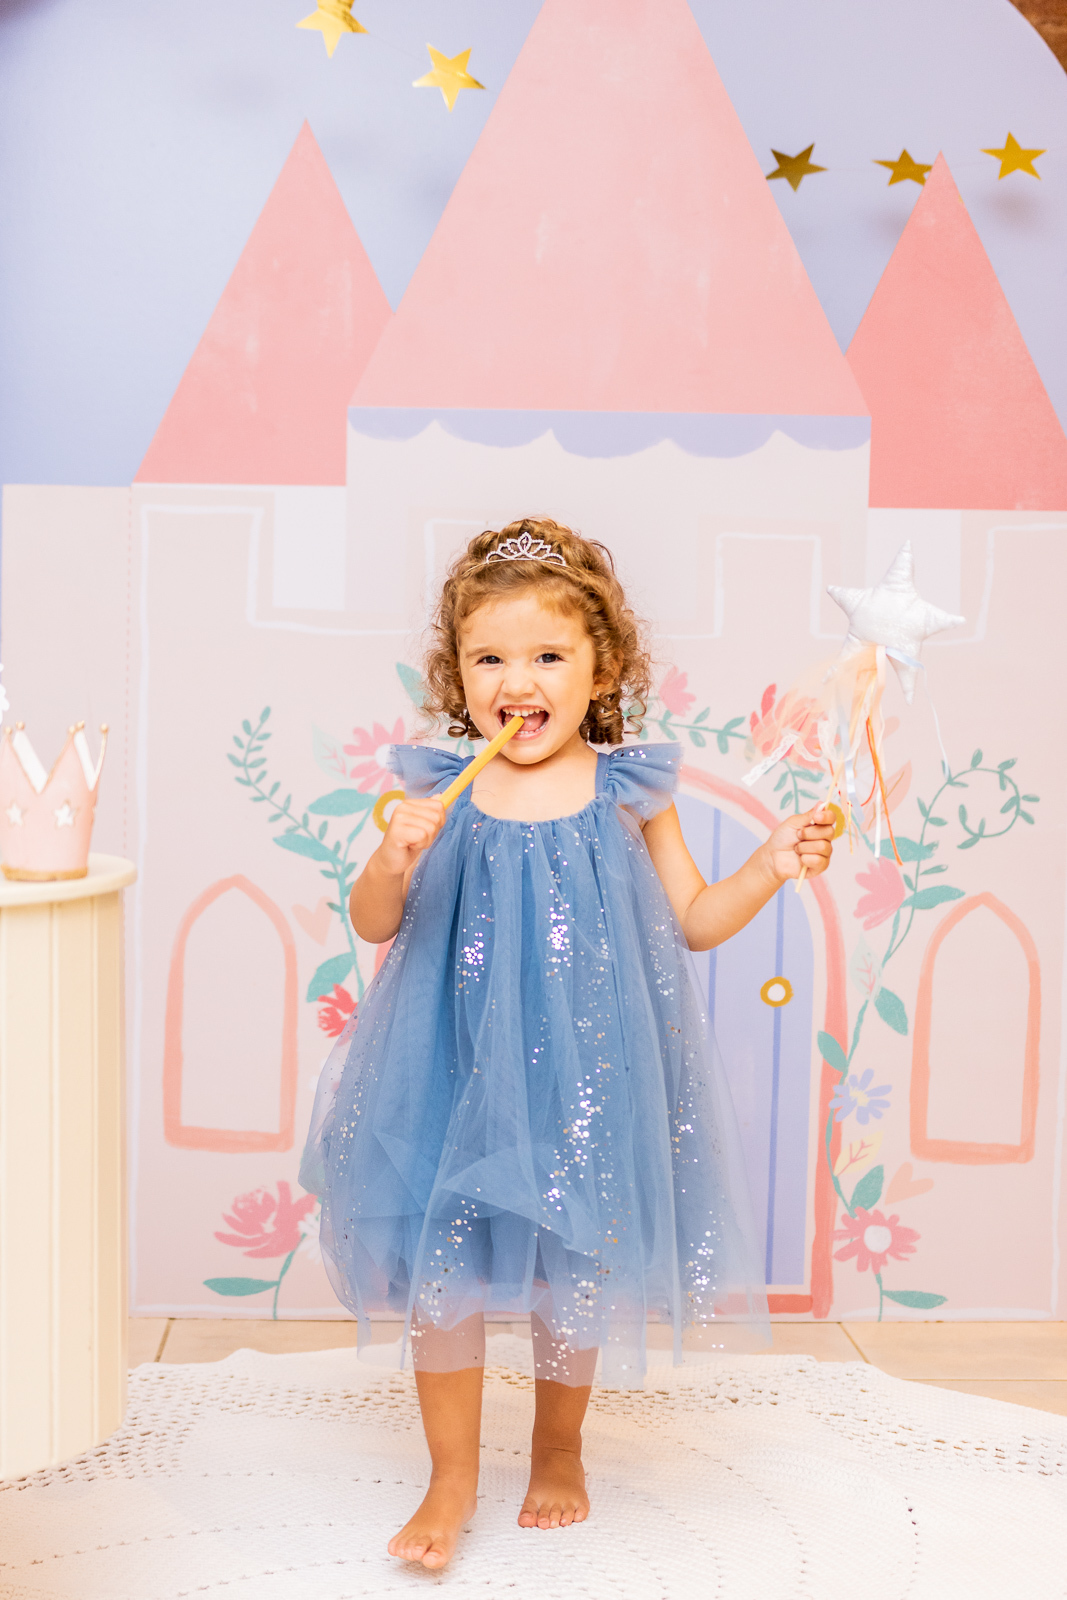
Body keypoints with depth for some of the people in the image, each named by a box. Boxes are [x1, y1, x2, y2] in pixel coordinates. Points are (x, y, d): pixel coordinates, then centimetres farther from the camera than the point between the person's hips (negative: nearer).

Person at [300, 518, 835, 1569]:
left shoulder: (628, 793, -2)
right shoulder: (438, 789, -5)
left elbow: (693, 923, 7)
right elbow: (374, 925, -1)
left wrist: (771, 867, -8)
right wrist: (393, 861, -21)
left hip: (582, 1068, 1)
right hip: (457, 1065, 0)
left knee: (574, 1266, 12)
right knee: (444, 1259, 4)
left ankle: (558, 1453, 38)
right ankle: (452, 1478, 24)